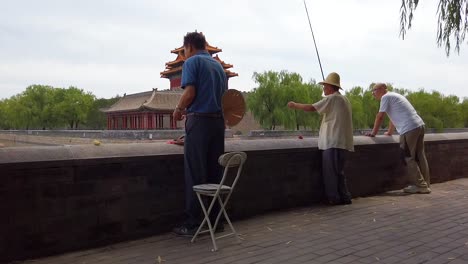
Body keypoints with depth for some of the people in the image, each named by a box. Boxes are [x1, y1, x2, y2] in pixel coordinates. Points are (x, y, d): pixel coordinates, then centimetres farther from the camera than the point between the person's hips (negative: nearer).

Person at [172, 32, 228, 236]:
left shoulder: (192, 62, -1)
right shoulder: (219, 65, 19)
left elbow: (190, 92, -14)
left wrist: (179, 109, 4)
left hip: (199, 121, -6)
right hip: (218, 120, 6)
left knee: (195, 174, -2)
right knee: (215, 172, 10)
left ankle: (193, 223, 2)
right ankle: (216, 219, 14)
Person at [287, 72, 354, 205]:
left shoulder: (331, 98, -10)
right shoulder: (344, 99, 18)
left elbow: (311, 108, -14)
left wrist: (295, 105, -2)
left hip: (333, 142, -9)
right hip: (341, 142, 9)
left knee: (331, 171, -3)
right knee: (337, 171, 13)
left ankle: (334, 198, 1)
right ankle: (344, 197, 16)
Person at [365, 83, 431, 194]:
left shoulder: (386, 97, -2)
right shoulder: (394, 96, 26)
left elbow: (379, 117, -3)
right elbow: (393, 117, 33)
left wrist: (373, 133, 5)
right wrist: (389, 132, 40)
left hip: (409, 128, -9)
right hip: (419, 125, 9)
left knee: (408, 158, -4)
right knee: (419, 156, 10)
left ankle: (420, 185, -1)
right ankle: (425, 185, 14)